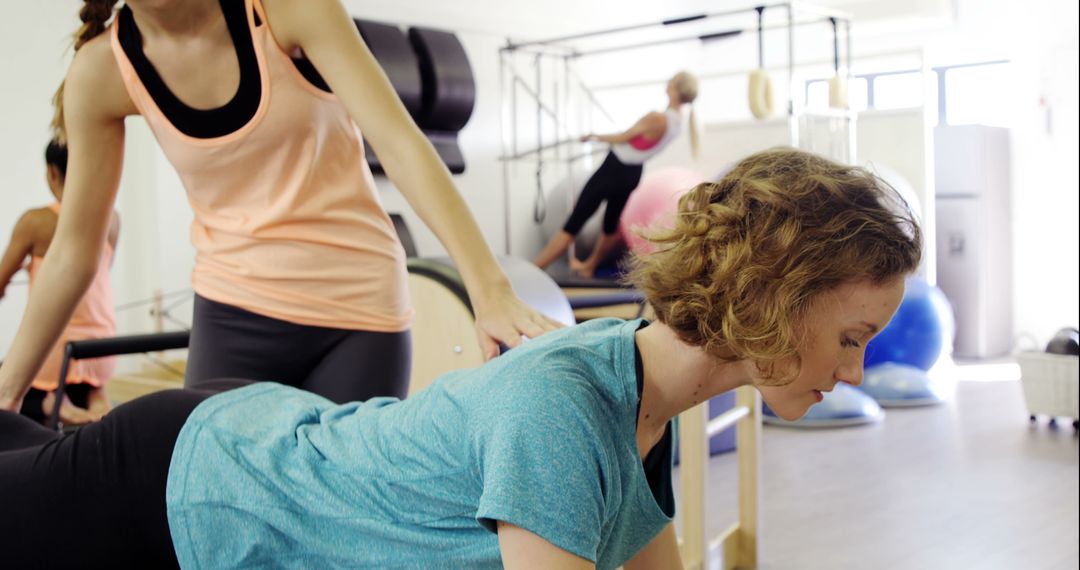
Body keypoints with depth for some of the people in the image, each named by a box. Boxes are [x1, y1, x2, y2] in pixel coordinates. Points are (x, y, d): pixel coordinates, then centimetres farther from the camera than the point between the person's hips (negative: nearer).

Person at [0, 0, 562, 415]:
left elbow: (400, 143, -22)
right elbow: (73, 250, 4)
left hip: (360, 309, -2)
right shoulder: (102, 72, -5)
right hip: (233, 315, 2)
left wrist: (490, 289, -33)